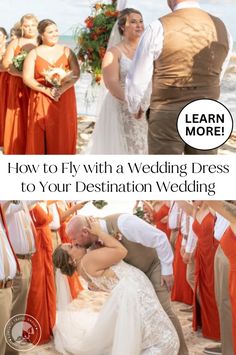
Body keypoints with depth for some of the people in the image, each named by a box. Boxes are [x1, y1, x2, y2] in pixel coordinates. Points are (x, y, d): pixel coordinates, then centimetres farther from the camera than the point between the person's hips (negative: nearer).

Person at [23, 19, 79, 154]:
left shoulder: (66, 51, 7)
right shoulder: (34, 53, 4)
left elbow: (76, 74, -1)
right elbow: (27, 78, -4)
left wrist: (62, 89, -17)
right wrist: (47, 90, -15)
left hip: (65, 99, 1)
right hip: (41, 100, -1)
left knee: (64, 133, 1)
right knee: (41, 135, -2)